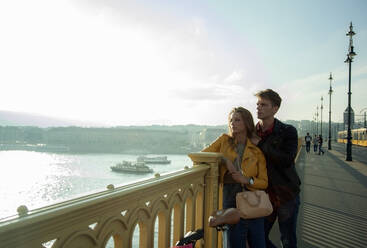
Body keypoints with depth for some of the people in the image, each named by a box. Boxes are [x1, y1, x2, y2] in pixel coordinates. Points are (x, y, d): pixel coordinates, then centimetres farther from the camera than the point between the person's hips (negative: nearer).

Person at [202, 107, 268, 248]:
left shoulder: (257, 151, 6)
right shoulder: (224, 140, 6)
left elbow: (264, 182, 4)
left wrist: (247, 180, -15)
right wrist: (224, 159, -12)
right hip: (231, 201, -1)